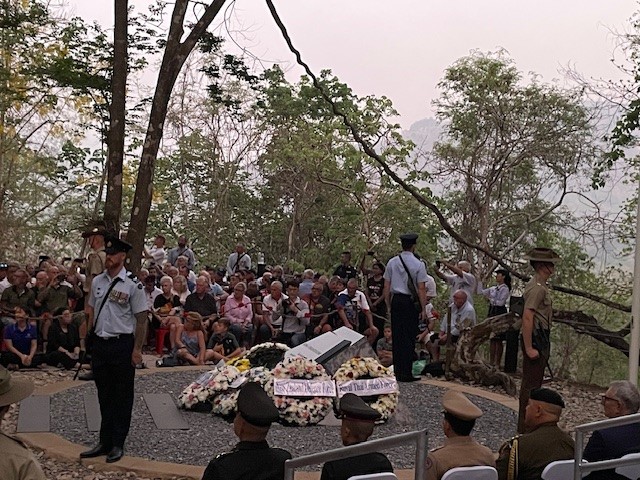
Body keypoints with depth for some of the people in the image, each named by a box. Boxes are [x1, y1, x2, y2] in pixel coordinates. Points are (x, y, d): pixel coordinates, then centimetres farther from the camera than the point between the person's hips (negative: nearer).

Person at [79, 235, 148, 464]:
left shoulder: (133, 285, -11)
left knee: (122, 396, 6)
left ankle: (117, 444, 19)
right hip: (99, 343, 6)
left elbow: (142, 319, -9)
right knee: (104, 395, 15)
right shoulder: (97, 281, 7)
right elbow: (91, 310, 15)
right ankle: (104, 442, 27)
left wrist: (137, 349, -11)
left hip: (122, 344, -5)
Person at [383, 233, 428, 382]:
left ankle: (397, 372, 14)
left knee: (397, 336, 9)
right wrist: (423, 309, -2)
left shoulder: (392, 262, 5)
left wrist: (388, 306, 15)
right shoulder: (418, 264, -7)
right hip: (411, 303, -4)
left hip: (396, 301, 4)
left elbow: (386, 287, 7)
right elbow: (421, 289, -8)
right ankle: (406, 373, 3)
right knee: (409, 338, 1)